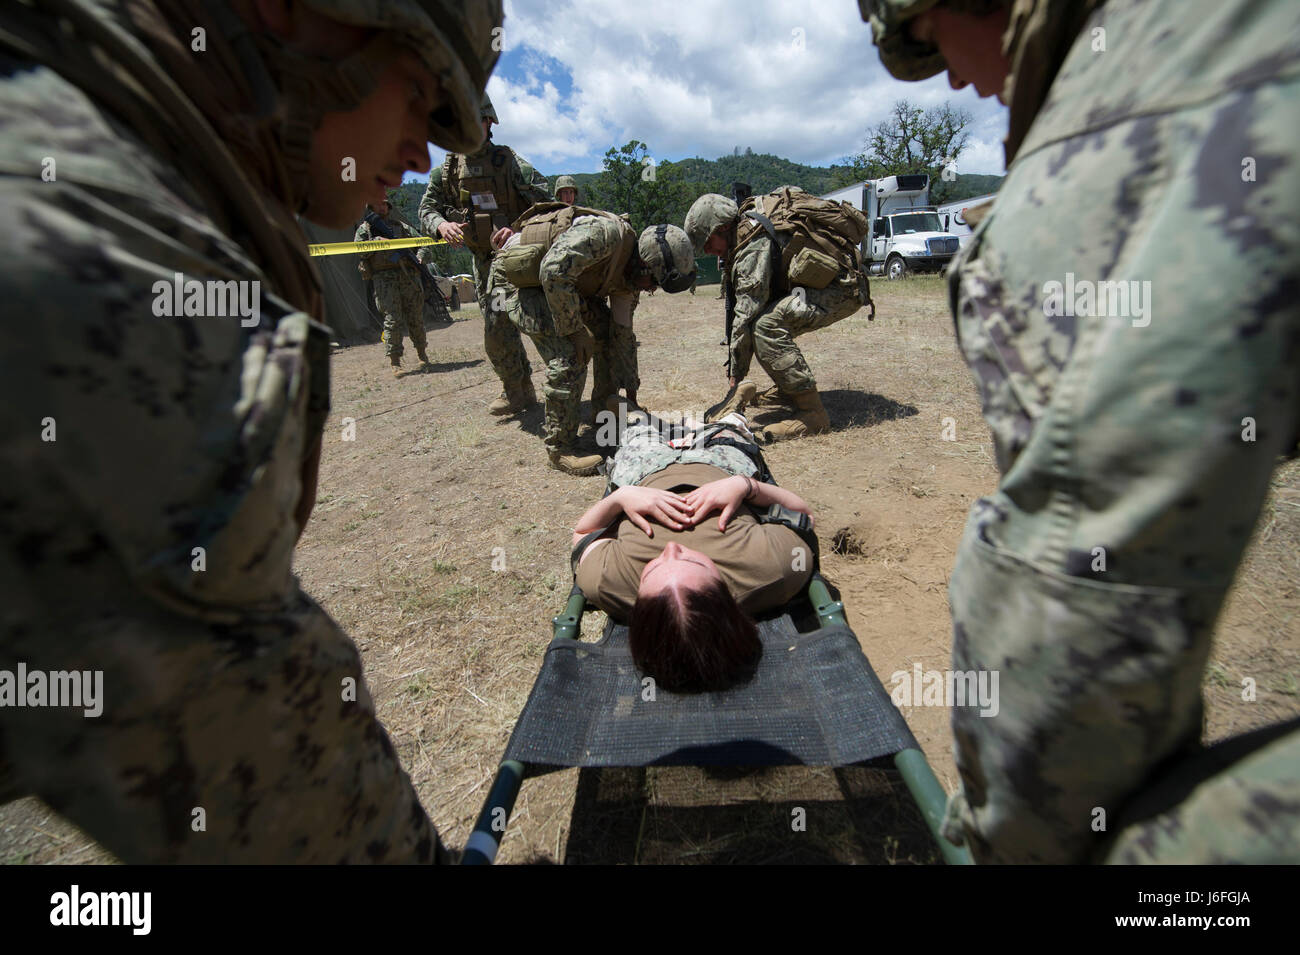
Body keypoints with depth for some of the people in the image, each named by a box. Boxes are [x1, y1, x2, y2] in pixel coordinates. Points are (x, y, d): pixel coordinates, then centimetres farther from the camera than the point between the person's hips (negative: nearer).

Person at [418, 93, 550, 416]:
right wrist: (441, 224, -15)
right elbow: (426, 209, 8)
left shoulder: (506, 159, -5)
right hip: (481, 256, 6)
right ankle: (524, 391, 22)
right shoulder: (447, 169, 8)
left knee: (497, 323, -18)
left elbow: (541, 194, -15)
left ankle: (516, 391, -1)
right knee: (499, 326, 9)